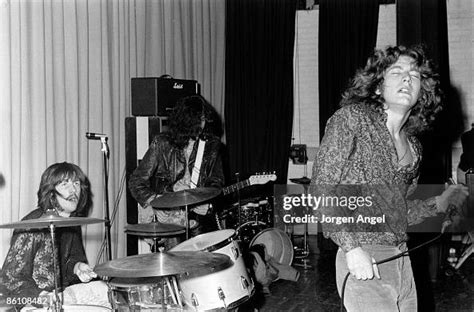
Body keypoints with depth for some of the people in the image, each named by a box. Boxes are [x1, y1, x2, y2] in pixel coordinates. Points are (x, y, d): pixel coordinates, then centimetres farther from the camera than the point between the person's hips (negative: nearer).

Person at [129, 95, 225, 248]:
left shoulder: (211, 145, 6)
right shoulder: (162, 144, -4)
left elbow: (216, 180, 16)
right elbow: (136, 182, -1)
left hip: (197, 212, 3)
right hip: (166, 211, -3)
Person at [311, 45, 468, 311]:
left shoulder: (413, 146, 14)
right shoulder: (352, 118, -5)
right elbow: (323, 184, -12)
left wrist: (438, 204, 11)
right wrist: (351, 248, -18)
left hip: (402, 260, 7)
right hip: (363, 260, -7)